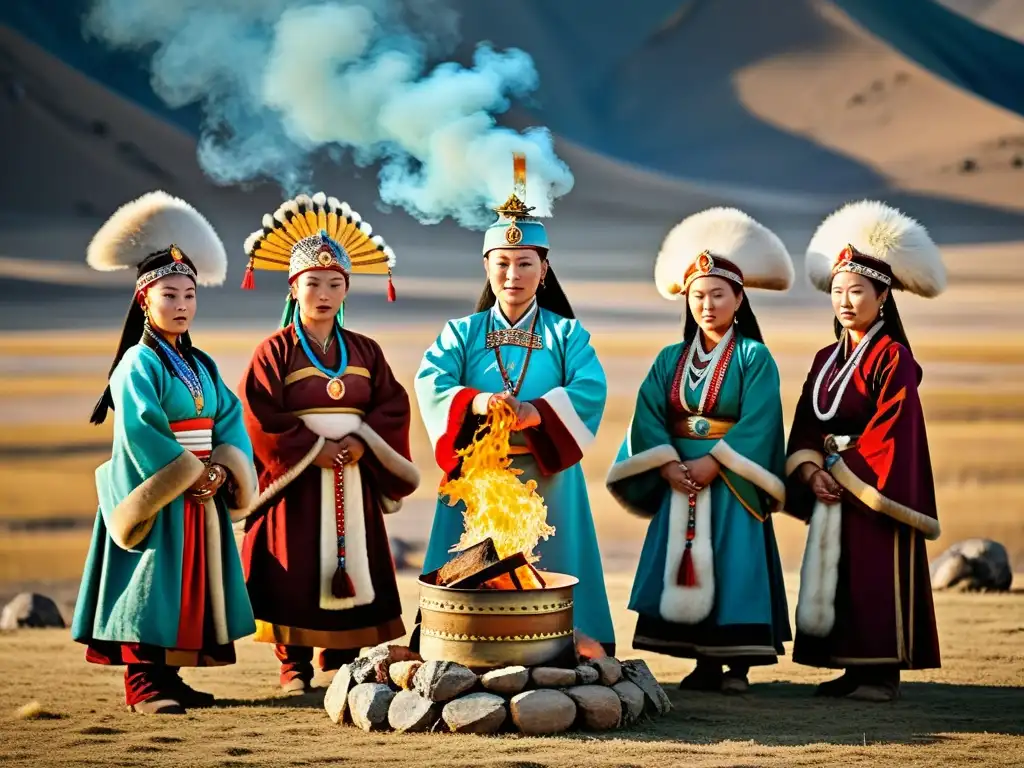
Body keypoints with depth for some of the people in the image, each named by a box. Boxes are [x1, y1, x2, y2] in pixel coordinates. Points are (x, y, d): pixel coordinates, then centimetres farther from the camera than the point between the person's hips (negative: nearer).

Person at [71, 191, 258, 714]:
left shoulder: (202, 367, 13)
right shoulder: (139, 363, -9)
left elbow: (231, 420, 5)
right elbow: (140, 430, -19)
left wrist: (222, 470, -12)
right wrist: (189, 474, -18)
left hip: (203, 494, 7)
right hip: (159, 497, -7)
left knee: (191, 586, 9)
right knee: (154, 587, -6)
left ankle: (167, 678, 17)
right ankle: (142, 684, -3)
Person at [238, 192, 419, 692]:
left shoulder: (364, 351, 9)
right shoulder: (275, 351, -2)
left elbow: (393, 406, 3)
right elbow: (261, 417, -10)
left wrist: (362, 443, -13)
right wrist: (312, 449, -14)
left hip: (352, 479, 4)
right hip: (296, 480, -4)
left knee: (349, 564, 5)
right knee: (296, 570, -4)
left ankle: (341, 659, 15)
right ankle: (294, 663, 4)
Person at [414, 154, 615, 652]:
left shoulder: (566, 333, 7)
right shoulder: (462, 333, 10)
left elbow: (589, 391, -9)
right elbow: (431, 385, -7)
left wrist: (536, 414, -25)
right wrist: (478, 402, -27)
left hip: (547, 478, -1)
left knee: (546, 578, 0)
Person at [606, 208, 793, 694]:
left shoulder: (754, 358, -3)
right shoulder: (671, 359, 9)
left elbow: (756, 424, -12)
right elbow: (649, 415, 0)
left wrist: (712, 464, -18)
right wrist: (668, 465, -14)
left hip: (732, 488, -4)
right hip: (679, 485, 4)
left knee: (733, 573, -5)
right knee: (685, 571, 2)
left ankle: (738, 664, 1)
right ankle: (704, 663, 9)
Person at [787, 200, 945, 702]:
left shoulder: (892, 358, -9)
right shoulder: (826, 360, 13)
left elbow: (891, 431, -16)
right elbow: (806, 425, 10)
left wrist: (844, 473, -14)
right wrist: (812, 472, -7)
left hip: (876, 495, -7)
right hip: (833, 492, 7)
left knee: (877, 582, -6)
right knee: (834, 581, 8)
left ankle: (883, 673, 0)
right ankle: (854, 668, 15)